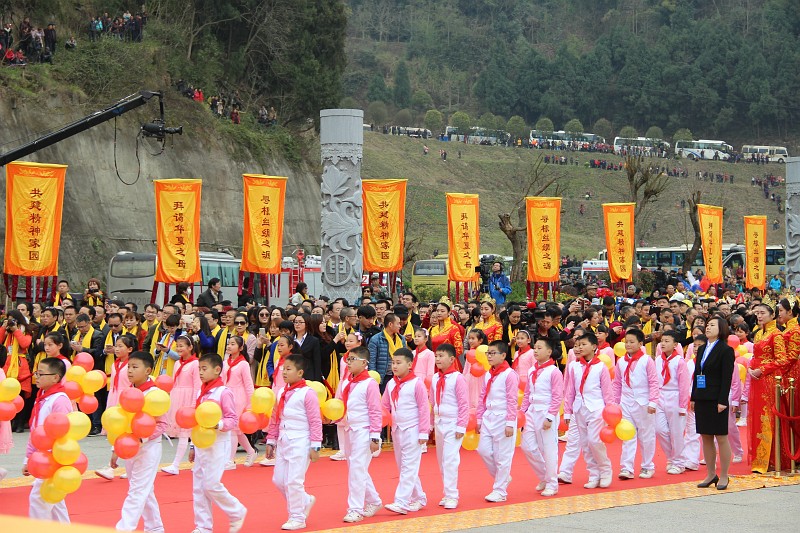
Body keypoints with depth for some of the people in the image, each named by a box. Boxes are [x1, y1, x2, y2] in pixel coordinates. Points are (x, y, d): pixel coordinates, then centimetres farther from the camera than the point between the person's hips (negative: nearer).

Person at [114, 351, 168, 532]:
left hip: (148, 448, -8)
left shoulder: (154, 393, -15)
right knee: (144, 491, 15)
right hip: (130, 449, 8)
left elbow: (162, 424, -17)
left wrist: (142, 438, -28)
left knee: (137, 491, -8)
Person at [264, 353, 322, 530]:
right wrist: (271, 441, 16)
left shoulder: (307, 393, -11)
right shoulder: (282, 393, 12)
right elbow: (275, 419, 17)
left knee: (294, 481, -7)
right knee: (279, 479, 8)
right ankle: (305, 501, 29)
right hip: (283, 442, 8)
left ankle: (297, 518, 5)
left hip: (300, 443, -8)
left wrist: (315, 447, -13)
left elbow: (315, 422, -12)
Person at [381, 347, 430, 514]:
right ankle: (419, 498, 24)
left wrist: (423, 432, -12)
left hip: (412, 430, -8)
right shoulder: (391, 384, 7)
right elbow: (384, 406, 12)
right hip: (397, 430, 8)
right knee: (403, 467, 13)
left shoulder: (416, 383, -12)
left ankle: (401, 502, -13)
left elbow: (424, 408, -11)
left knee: (409, 467, -8)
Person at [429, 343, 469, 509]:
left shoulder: (457, 378, -12)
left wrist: (461, 427, -13)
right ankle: (447, 494, 20)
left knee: (450, 458, -11)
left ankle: (452, 496, -7)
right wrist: (431, 424, 15)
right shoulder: (435, 378, 7)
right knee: (441, 459, 11)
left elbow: (464, 404, -12)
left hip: (453, 423, -7)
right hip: (439, 423, 7)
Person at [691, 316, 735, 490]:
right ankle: (711, 474, 18)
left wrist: (722, 401, -17)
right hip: (702, 400, 7)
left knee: (721, 437, -1)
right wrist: (693, 398, 11)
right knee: (706, 437, 10)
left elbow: (727, 377, -11)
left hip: (716, 401, -7)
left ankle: (723, 476, 6)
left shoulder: (726, 351, -7)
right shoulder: (702, 350, 15)